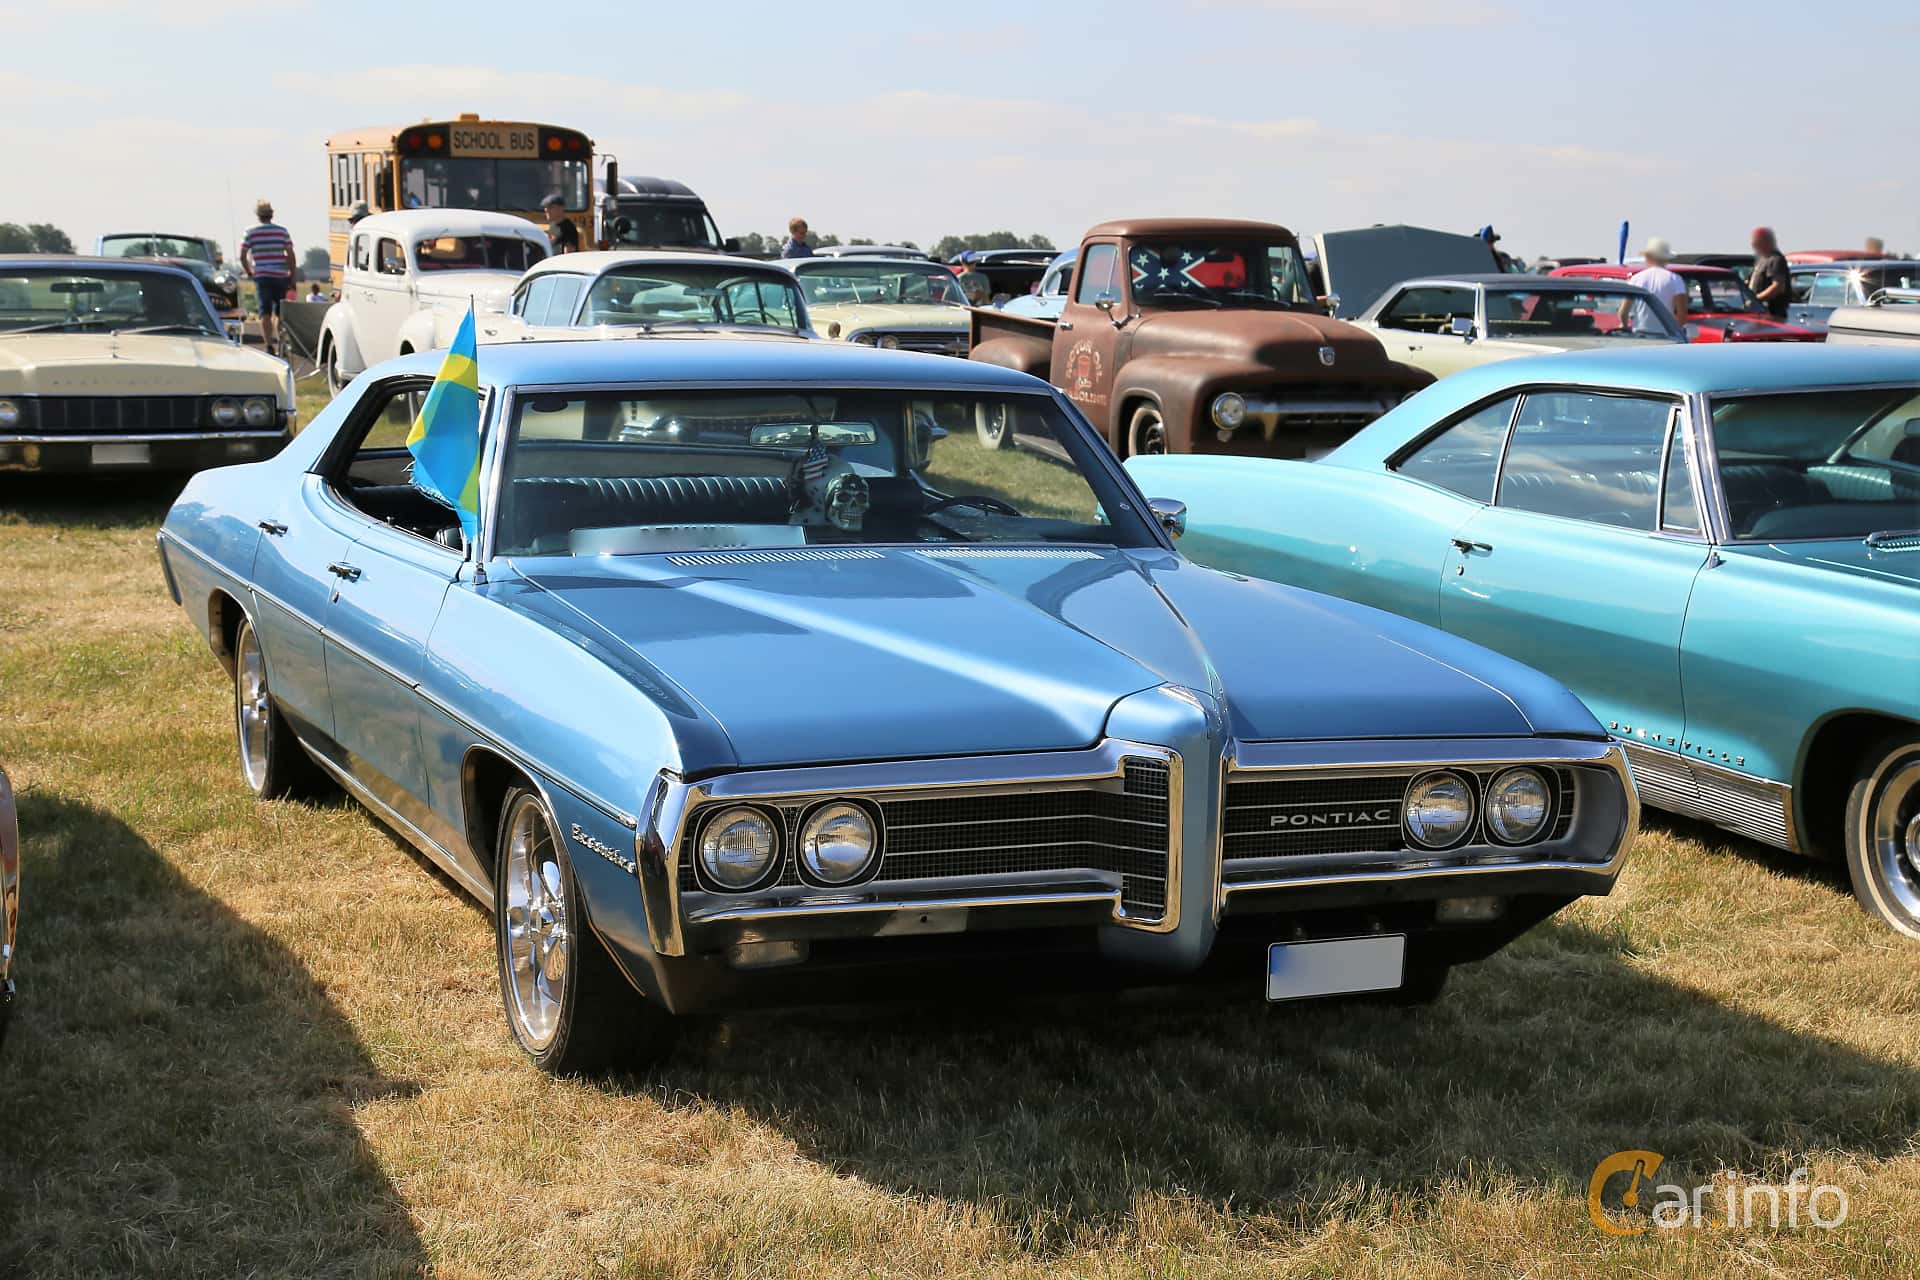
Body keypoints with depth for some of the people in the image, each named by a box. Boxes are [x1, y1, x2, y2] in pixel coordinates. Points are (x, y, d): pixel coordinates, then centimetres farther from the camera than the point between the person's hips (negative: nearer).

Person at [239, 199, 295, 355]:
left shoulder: (250, 232, 2)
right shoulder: (282, 231, 4)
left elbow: (242, 256, -1)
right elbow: (290, 255, -1)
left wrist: (249, 272, 12)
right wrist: (292, 276, 5)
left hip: (262, 277, -1)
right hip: (281, 276, 1)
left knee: (265, 313, -2)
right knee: (279, 313, 13)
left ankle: (269, 346, -14)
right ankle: (279, 345, 14)